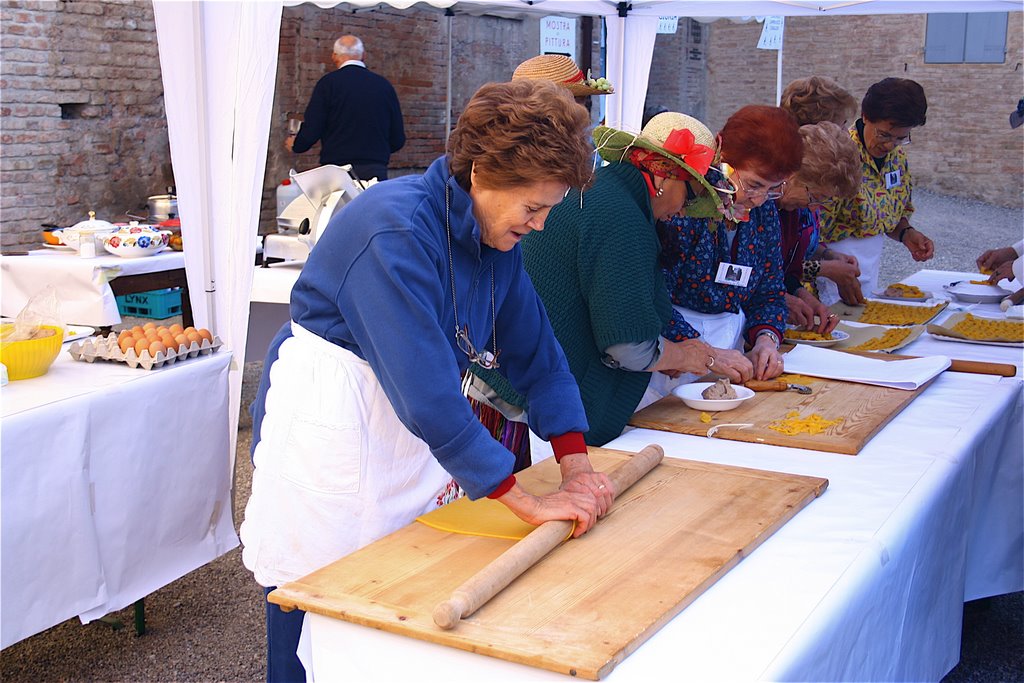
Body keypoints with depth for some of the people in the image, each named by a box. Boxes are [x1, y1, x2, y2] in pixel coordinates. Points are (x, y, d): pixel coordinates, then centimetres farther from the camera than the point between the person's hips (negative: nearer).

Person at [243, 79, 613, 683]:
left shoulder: (497, 238, 0)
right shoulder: (397, 230, -27)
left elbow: (538, 354, 7)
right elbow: (426, 391, -32)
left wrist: (577, 467, -4)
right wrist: (528, 501, -27)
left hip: (420, 424, 8)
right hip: (329, 423, -7)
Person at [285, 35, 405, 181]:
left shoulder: (328, 83, -2)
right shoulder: (384, 85, 8)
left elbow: (311, 131, -5)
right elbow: (398, 140, 10)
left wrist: (295, 145, 17)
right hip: (376, 170, 3)